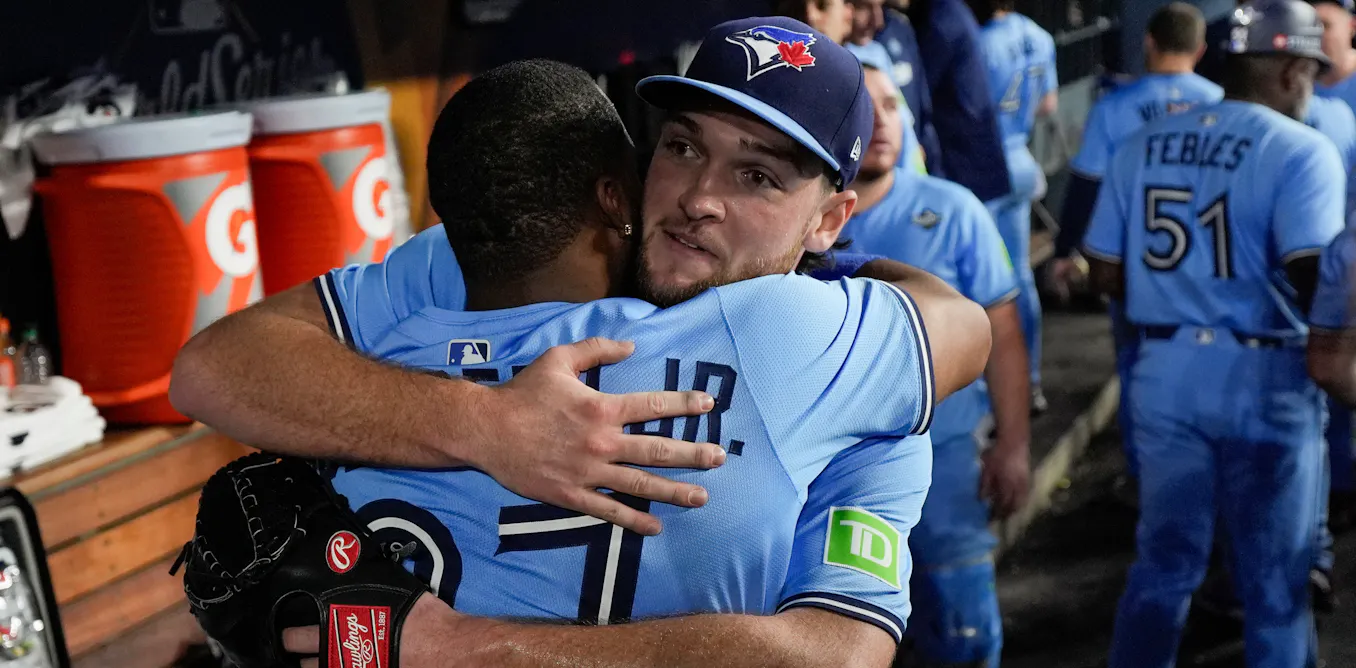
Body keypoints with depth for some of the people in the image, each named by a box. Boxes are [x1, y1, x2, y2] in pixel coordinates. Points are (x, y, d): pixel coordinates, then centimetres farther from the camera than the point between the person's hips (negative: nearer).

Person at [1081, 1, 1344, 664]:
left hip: (1163, 373, 5)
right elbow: (1313, 280, -23)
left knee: (1162, 561, 18)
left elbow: (1106, 274, 7)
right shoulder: (1300, 150, -12)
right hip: (1263, 380, -5)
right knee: (1274, 577, 10)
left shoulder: (1142, 145, 5)